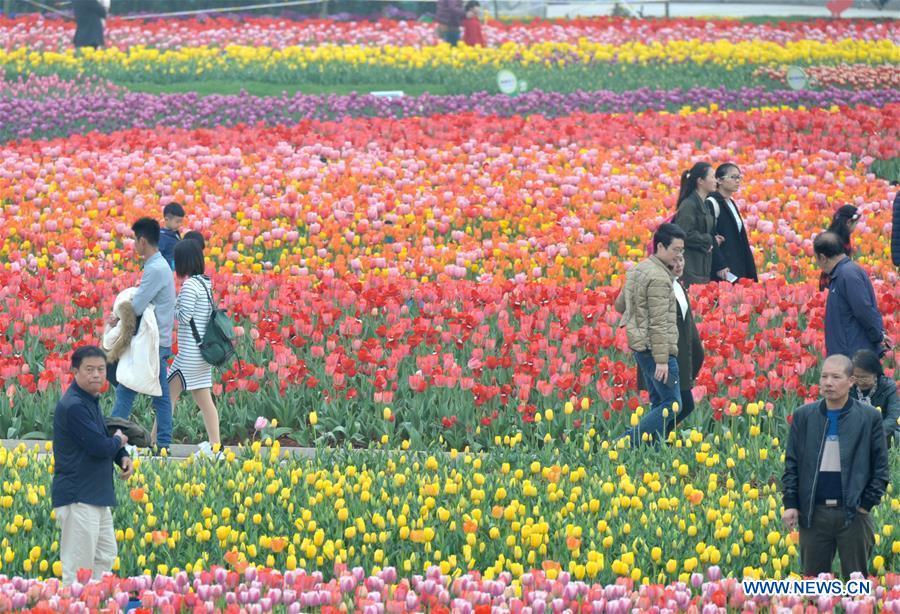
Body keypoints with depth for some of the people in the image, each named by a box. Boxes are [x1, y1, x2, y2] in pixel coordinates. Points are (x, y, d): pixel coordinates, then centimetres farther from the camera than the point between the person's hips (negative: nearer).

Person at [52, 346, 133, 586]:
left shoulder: (91, 400, 13)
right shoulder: (73, 406, -19)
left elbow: (104, 434, 22)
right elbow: (101, 447, -23)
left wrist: (123, 457, 1)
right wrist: (119, 441, -1)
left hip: (97, 497, 11)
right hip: (78, 498, -11)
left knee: (106, 556, 18)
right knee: (78, 569, -7)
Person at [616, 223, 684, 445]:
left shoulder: (637, 271, 13)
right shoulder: (659, 278, -17)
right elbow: (659, 323, -20)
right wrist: (661, 360, -21)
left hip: (639, 346, 10)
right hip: (657, 348, -10)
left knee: (658, 402, 15)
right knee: (671, 404, -8)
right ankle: (627, 442, -14)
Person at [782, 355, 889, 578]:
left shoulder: (869, 418, 1)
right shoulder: (803, 417, 7)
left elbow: (880, 468, 2)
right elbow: (791, 465, 9)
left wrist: (867, 504, -6)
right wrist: (790, 504, 1)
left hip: (853, 512, -2)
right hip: (813, 513, 2)